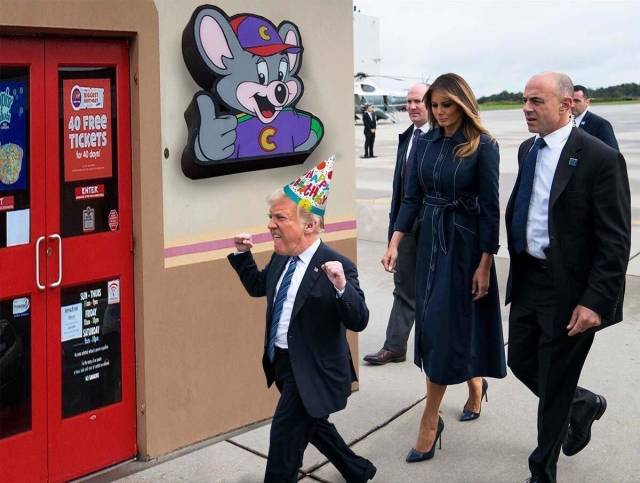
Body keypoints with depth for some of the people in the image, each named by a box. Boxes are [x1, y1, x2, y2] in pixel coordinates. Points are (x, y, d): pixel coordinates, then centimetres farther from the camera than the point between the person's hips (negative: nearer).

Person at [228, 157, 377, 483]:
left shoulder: (337, 267, -23)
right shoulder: (280, 258, 1)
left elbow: (359, 321, -25)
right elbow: (259, 286, 20)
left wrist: (341, 287, -43)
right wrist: (242, 254, 7)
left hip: (312, 370, -9)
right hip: (282, 362, 9)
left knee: (285, 435, -2)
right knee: (312, 426, 24)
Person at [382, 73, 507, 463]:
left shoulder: (483, 146, -12)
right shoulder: (424, 143, 4)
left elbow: (490, 208, -12)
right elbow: (413, 197, 6)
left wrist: (485, 263, -14)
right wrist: (395, 243, -4)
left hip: (464, 244, -6)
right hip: (430, 241, 6)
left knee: (446, 326, -5)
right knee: (433, 324, 14)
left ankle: (430, 422, 2)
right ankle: (475, 383, 40)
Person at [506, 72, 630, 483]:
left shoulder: (600, 159, -17)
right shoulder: (528, 150, 7)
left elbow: (615, 241, -18)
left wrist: (595, 302, -22)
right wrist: (518, 265, 15)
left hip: (569, 289, -7)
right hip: (527, 279, 7)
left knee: (554, 386, 6)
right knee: (521, 362, 18)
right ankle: (583, 405, 46)